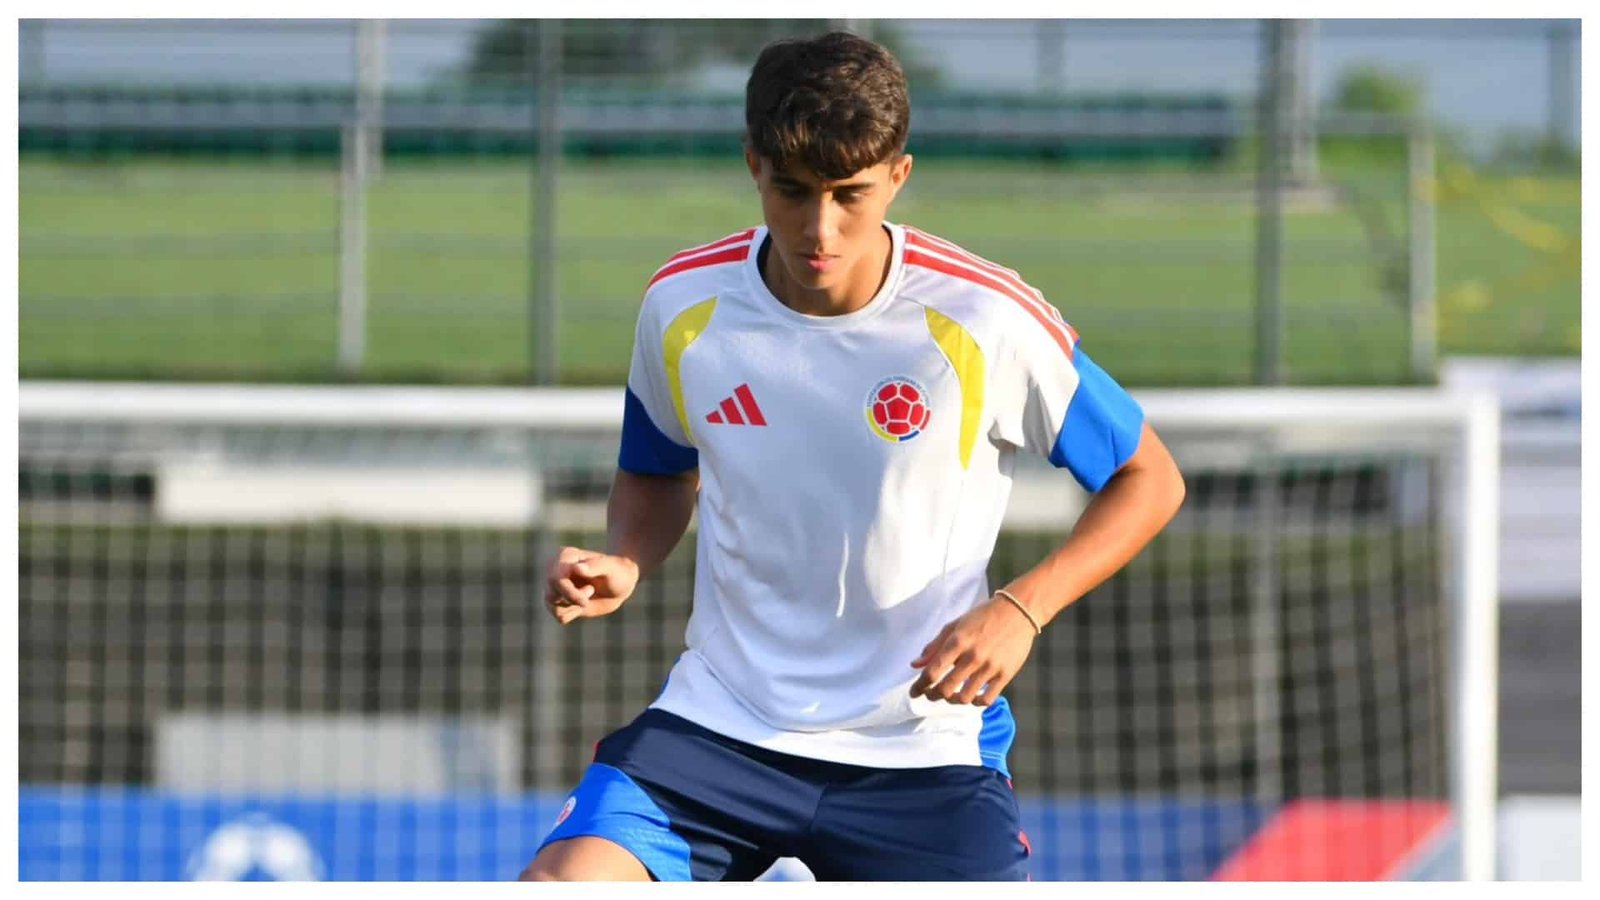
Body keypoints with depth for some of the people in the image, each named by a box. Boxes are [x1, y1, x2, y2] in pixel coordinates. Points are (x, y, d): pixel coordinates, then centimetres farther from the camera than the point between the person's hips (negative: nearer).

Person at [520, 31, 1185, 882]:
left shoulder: (985, 322, -12)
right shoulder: (682, 307, -3)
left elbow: (1149, 481, 0)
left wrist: (1019, 610, -14)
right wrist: (623, 566, -5)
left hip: (921, 748, -2)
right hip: (720, 722, 2)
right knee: (560, 884, -23)